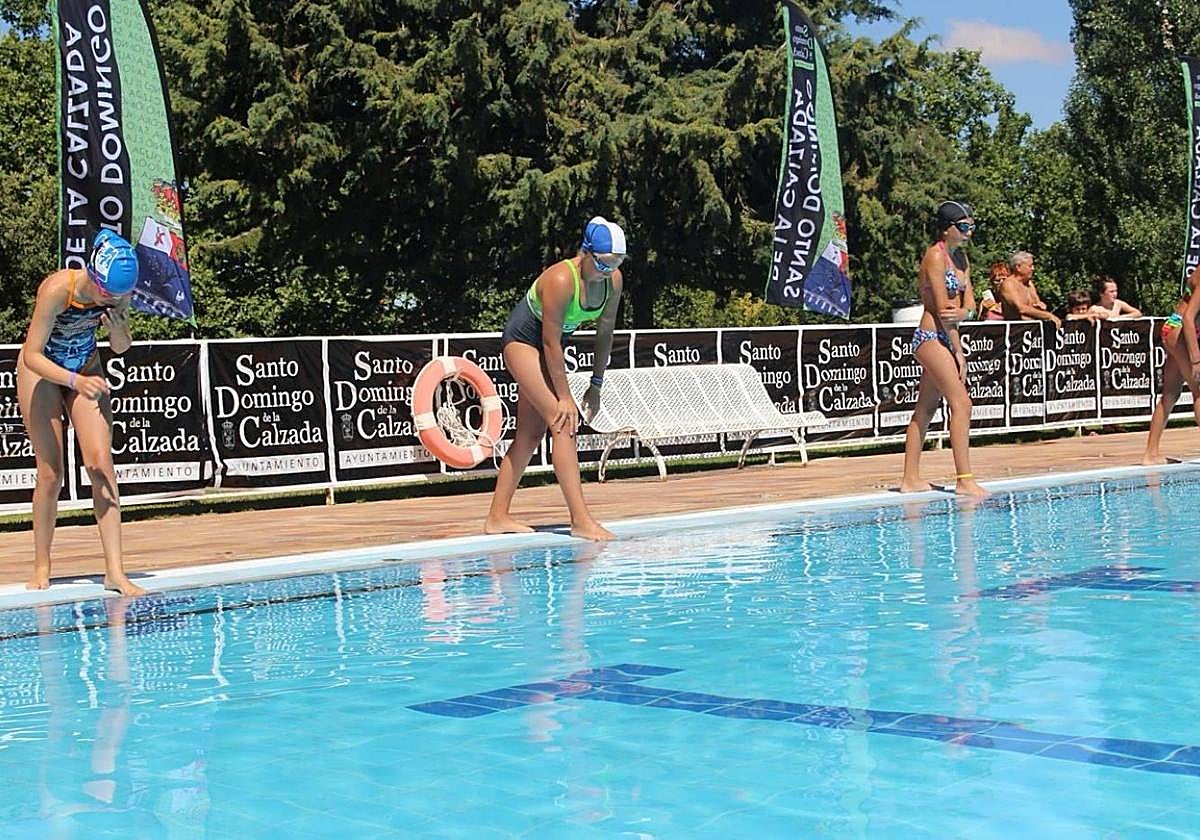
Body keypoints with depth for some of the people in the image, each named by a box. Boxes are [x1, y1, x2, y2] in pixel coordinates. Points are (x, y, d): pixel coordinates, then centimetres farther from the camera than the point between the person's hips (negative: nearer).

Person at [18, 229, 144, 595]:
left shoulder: (119, 293, -18)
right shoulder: (57, 289, -32)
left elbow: (121, 348, -3)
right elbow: (32, 355, -29)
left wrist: (118, 329, -26)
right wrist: (75, 381, -44)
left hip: (86, 369, 3)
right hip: (42, 371, -3)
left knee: (101, 462, -10)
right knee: (50, 473, -4)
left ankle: (115, 572, -12)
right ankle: (41, 568, 14)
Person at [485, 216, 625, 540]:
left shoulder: (614, 280, -11)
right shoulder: (560, 280, -32)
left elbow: (605, 333, 0)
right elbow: (551, 343, -28)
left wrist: (596, 385, 1)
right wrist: (565, 397, -24)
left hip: (546, 347, 8)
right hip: (522, 340, -8)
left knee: (530, 434, 8)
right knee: (563, 422, -18)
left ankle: (497, 517, 15)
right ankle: (581, 519, -20)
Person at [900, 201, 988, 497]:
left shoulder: (961, 257, 15)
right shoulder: (935, 255, -12)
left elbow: (969, 301, 9)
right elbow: (941, 307, -16)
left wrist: (961, 312, -16)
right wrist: (958, 350, -13)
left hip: (945, 339, 9)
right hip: (931, 337, -9)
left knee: (925, 409, 10)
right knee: (961, 403, -13)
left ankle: (911, 478, 13)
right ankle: (964, 480, -14)